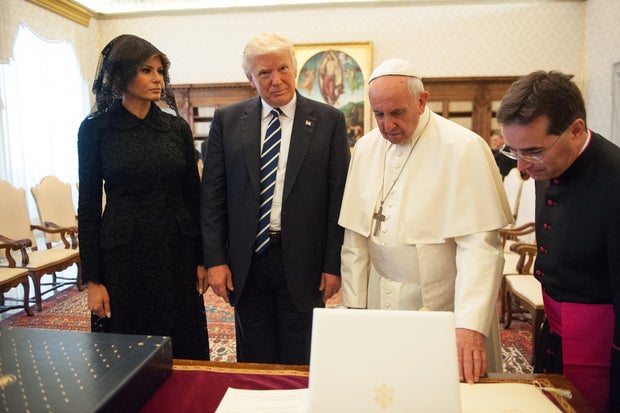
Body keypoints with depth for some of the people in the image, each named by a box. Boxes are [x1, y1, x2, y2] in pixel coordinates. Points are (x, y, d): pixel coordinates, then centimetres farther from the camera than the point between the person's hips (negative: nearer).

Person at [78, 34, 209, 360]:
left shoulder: (177, 127, 4)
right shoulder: (95, 129, -2)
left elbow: (193, 196, 6)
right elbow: (88, 206, -1)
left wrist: (203, 259, 3)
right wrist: (92, 279, -3)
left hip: (177, 253, 2)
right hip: (124, 255, -2)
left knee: (185, 350, 10)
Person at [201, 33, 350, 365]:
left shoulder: (329, 120, -1)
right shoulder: (227, 120, 4)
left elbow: (339, 197, -2)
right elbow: (212, 194, 3)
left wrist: (334, 264, -4)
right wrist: (215, 260, -2)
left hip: (303, 261, -1)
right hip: (246, 261, 2)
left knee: (301, 365, 14)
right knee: (254, 365, 16)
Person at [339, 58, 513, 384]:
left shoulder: (464, 147, -13)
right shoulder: (365, 149, 1)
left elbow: (479, 245, -18)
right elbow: (355, 237, 2)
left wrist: (470, 325, -24)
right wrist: (355, 306, 2)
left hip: (444, 306, -3)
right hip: (382, 306, 4)